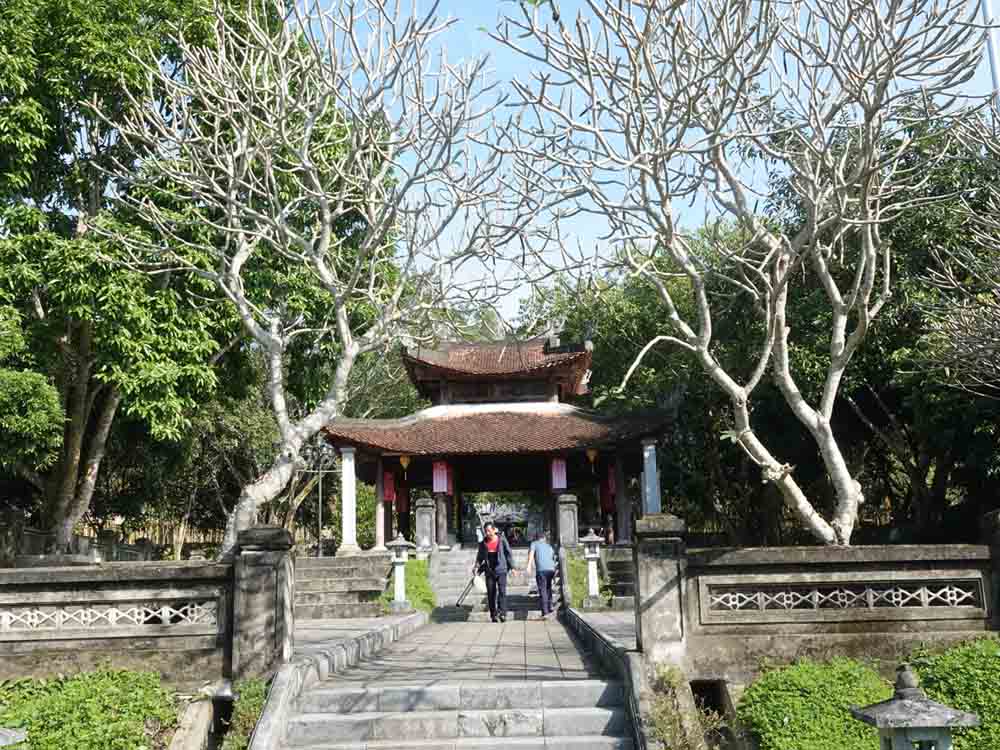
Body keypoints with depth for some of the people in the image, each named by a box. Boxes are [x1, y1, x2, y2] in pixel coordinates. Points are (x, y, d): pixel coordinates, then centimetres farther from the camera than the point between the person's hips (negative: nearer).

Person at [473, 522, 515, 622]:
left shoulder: (502, 540, 1)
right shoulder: (483, 543, 8)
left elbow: (509, 553, 4)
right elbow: (480, 557, 15)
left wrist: (512, 567, -1)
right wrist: (477, 567, -1)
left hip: (501, 570, -3)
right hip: (489, 572, 3)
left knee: (502, 591, -14)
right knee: (491, 594, 3)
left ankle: (502, 613, -16)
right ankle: (493, 615, 10)